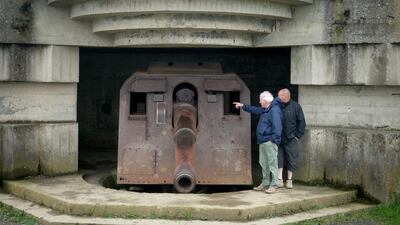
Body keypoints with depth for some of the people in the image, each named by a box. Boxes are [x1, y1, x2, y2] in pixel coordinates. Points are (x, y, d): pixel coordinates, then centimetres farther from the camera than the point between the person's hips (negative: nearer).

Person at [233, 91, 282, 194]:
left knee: (272, 163, -6)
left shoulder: (275, 110, -15)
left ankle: (273, 185, -3)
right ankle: (265, 184, 21)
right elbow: (255, 110, 35)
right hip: (262, 141, 10)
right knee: (264, 164, 14)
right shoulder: (265, 110, 16)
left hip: (270, 142, -10)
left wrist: (274, 140, -24)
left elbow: (277, 126, -21)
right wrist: (243, 106, 36)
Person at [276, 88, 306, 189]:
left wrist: (297, 135, -6)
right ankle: (279, 179, 5)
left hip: (291, 140, -2)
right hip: (279, 138, 2)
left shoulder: (295, 106, -5)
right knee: (278, 159, 0)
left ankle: (289, 180, 16)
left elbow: (301, 122, -2)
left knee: (291, 160, 5)